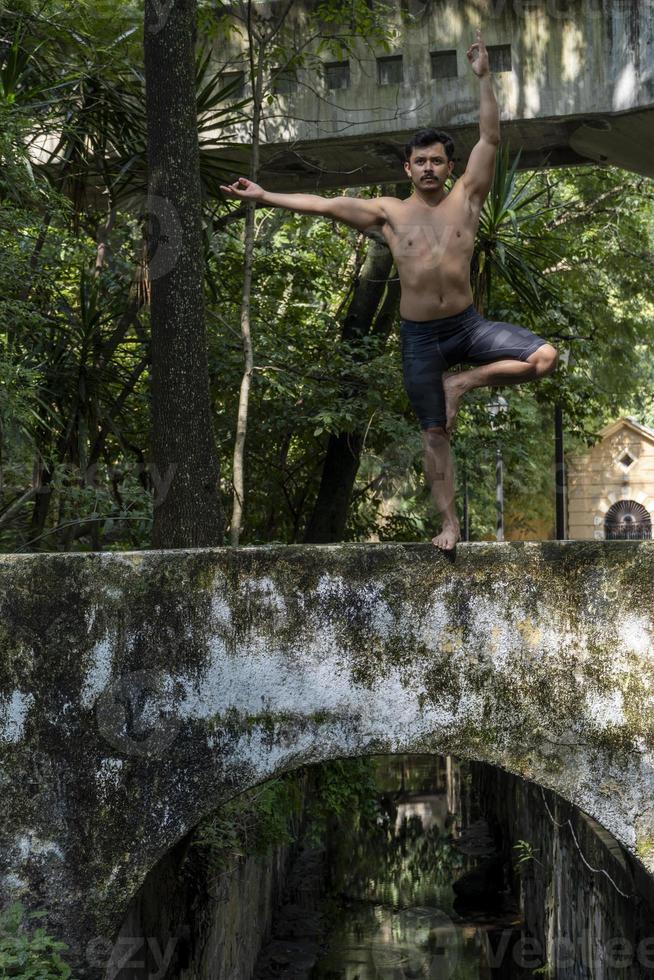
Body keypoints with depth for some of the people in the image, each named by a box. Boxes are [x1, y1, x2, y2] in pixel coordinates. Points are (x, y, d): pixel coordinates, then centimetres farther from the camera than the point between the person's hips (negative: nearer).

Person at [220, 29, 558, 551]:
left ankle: (461, 382, -3)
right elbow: (323, 204, 0)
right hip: (419, 336, 0)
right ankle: (450, 523, 19)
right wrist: (265, 196, -4)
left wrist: (484, 76, -14)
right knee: (435, 432, 5)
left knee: (545, 357, -21)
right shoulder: (389, 212, 1)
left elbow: (491, 139, -7)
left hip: (468, 325, 0)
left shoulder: (466, 199, 0)